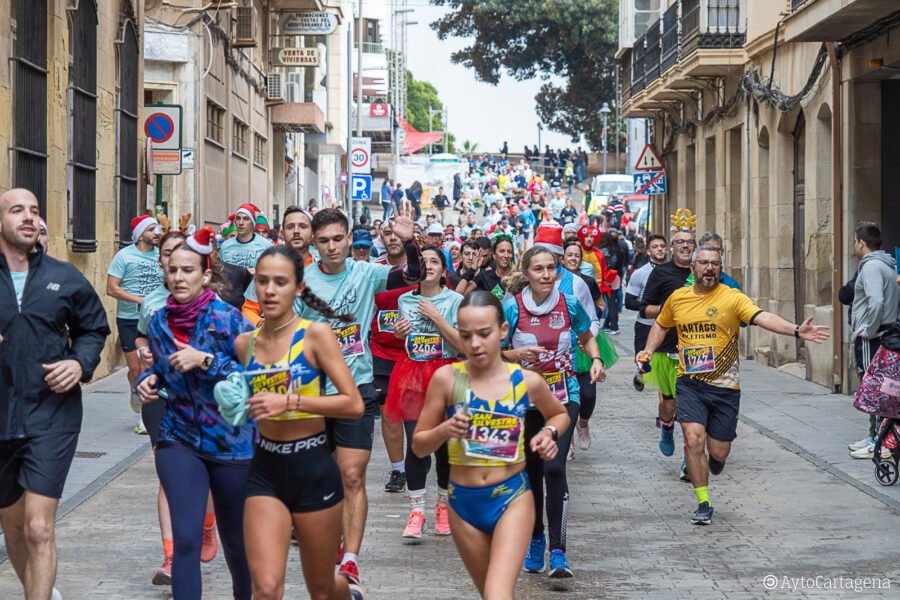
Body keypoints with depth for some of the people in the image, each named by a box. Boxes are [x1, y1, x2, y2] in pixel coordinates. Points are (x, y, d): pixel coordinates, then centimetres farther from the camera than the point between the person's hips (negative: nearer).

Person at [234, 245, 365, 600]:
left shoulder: (315, 335, -9)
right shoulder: (244, 343, 4)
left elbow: (355, 405, -16)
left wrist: (290, 401, -22)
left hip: (313, 469, -3)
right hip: (265, 470, 3)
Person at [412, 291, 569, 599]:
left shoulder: (527, 381, -5)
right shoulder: (446, 378, -8)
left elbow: (559, 414, 18)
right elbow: (418, 445, -1)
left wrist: (549, 433, -4)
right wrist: (445, 430, -21)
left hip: (512, 499, -2)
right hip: (463, 502, 2)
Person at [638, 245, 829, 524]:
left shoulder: (732, 297, -6)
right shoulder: (677, 298, 5)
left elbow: (763, 318, -20)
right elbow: (661, 325, 25)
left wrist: (796, 331, -36)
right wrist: (649, 349, 8)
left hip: (725, 386, -1)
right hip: (690, 383, 1)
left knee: (718, 451, 2)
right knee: (694, 439, -16)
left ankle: (716, 457, 43)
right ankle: (703, 504, 0)